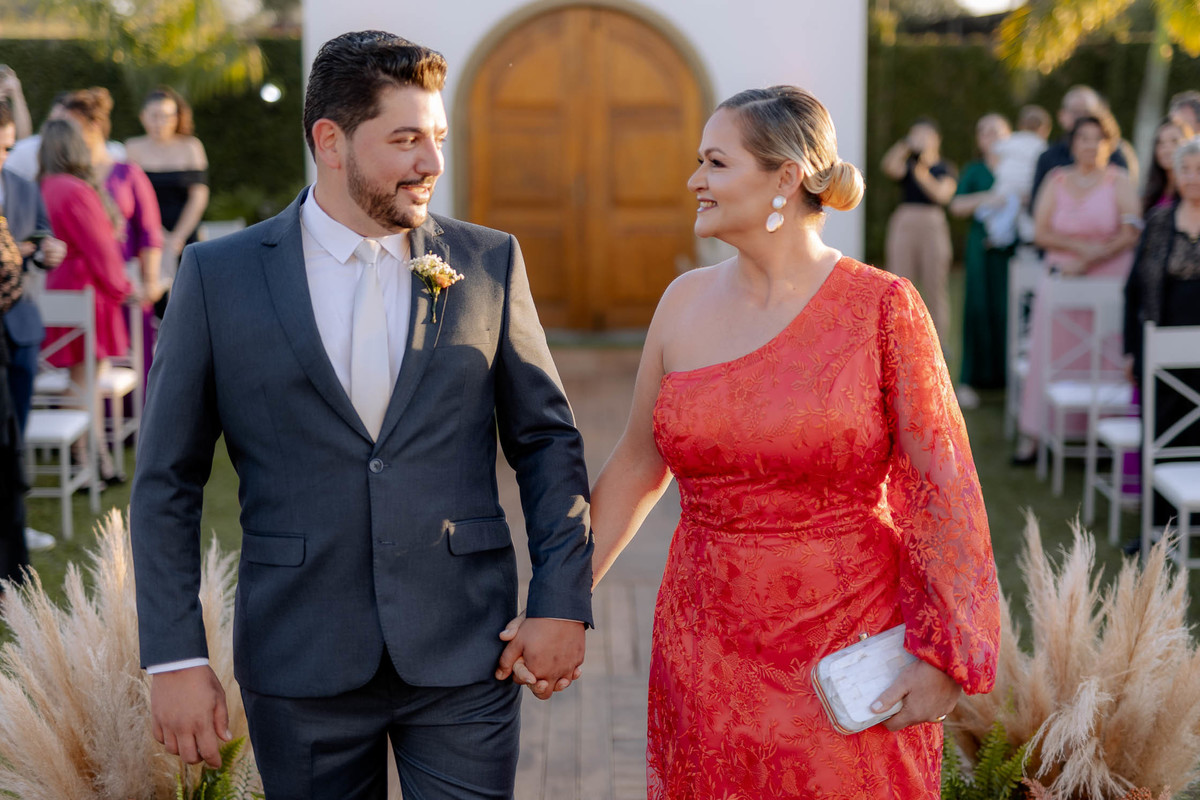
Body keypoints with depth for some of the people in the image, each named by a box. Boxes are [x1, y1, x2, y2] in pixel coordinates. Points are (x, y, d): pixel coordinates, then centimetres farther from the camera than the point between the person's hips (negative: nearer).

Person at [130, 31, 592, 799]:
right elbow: (168, 481, 1)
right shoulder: (218, 275, -1)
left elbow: (547, 441, 8)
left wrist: (563, 602, 0)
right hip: (300, 669, 0)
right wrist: (175, 657, -4)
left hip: (463, 655, 1)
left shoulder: (490, 262, 3)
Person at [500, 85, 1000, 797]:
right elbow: (637, 465, 11)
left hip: (848, 648, -3)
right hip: (707, 652, 4)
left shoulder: (883, 308, -9)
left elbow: (945, 487, -8)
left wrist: (943, 657, -12)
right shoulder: (686, 303, 3)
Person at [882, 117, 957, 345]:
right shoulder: (906, 164, 14)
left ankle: (938, 342, 3)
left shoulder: (945, 168, 10)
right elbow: (889, 166, -8)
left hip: (933, 226, -1)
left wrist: (923, 175, -22)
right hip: (903, 225, 1)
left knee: (935, 288, -2)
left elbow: (943, 194, -8)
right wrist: (905, 145, -21)